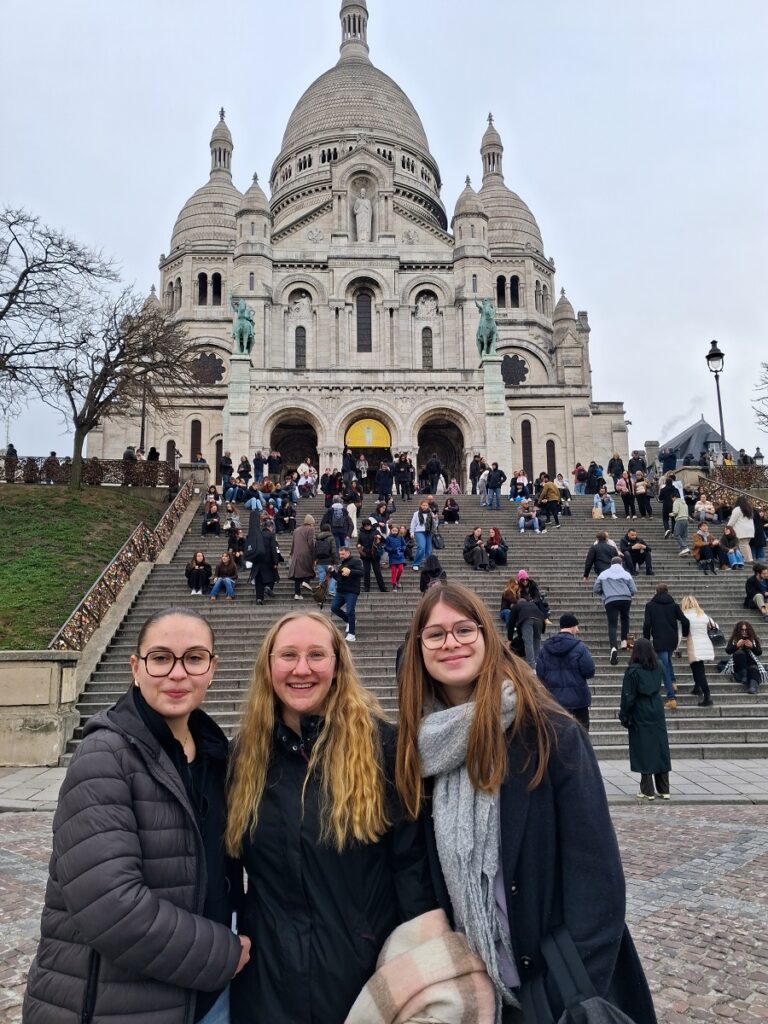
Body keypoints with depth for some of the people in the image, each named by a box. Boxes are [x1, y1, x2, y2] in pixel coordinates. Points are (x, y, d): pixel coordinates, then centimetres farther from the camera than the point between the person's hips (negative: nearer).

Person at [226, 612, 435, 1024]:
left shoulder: (380, 742, -11)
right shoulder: (249, 751, 0)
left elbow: (410, 860, -9)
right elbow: (230, 863, 10)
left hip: (368, 966, -2)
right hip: (270, 972, 3)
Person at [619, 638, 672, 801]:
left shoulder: (633, 671, -14)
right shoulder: (657, 668, 1)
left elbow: (628, 696, -11)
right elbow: (657, 688, 11)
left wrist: (624, 716, -4)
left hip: (640, 715, -5)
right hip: (657, 713, 5)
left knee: (644, 751, 2)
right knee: (660, 748, 10)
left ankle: (647, 791, 4)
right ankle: (664, 790, 15)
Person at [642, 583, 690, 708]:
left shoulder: (650, 605, -1)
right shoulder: (674, 605, 5)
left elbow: (647, 624, -7)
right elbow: (685, 621, -1)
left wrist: (646, 640, 3)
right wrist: (685, 634, 17)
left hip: (659, 641, -4)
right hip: (673, 640, 4)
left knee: (665, 668, -1)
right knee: (668, 659, 32)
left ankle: (671, 698, -6)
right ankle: (672, 682, 19)